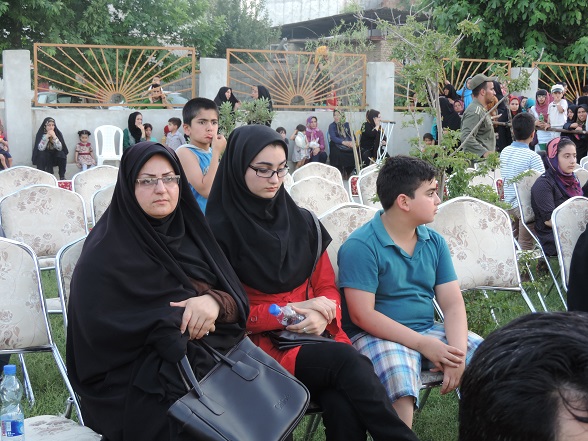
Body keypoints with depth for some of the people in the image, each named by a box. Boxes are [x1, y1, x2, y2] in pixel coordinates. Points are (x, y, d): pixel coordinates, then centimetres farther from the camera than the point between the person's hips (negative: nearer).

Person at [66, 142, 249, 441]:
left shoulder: (190, 231, 11)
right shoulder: (107, 250, -4)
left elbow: (238, 300, 5)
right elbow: (98, 324, -13)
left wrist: (215, 302, -18)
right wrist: (172, 319, -16)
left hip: (211, 355, 5)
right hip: (136, 374, -5)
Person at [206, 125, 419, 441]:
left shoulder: (301, 220, 10)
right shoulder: (219, 232, -5)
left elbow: (326, 287, 13)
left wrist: (322, 316, -11)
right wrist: (292, 309, -12)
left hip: (312, 336, 4)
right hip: (256, 344, -4)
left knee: (342, 405, -29)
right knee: (345, 360, -31)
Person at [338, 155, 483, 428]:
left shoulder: (434, 242, 8)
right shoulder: (360, 246, -13)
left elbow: (453, 304, 2)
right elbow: (362, 315, -17)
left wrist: (457, 352, -16)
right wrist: (422, 344, -20)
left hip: (429, 331, 7)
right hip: (377, 335, -6)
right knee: (401, 382, -37)